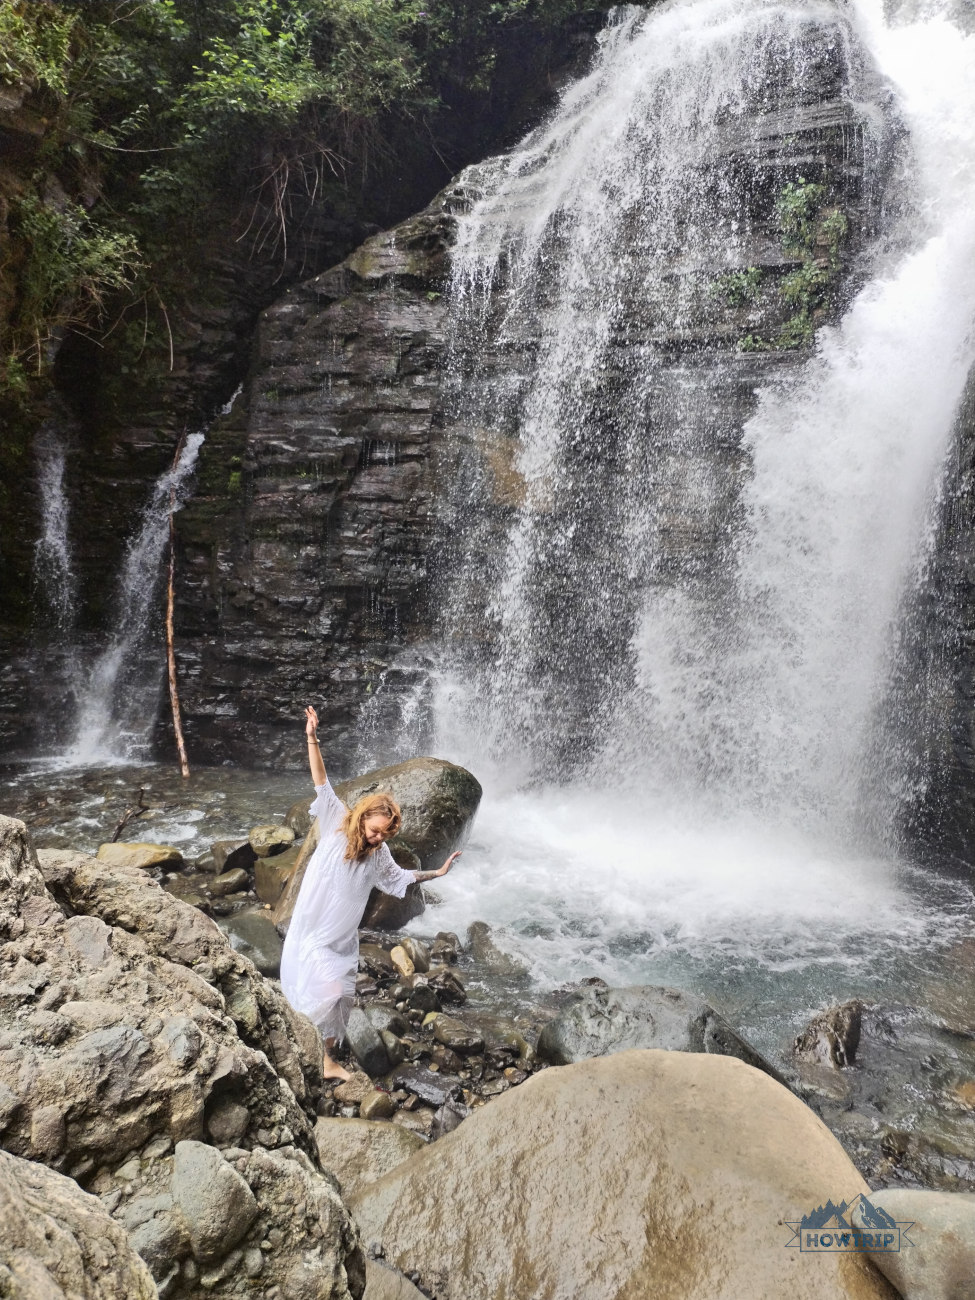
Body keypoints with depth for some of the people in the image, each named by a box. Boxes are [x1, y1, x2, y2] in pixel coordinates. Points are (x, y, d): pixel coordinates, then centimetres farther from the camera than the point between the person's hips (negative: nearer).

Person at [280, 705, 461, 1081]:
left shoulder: (379, 854, 0)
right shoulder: (337, 825, -13)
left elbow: (398, 877, 19)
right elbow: (321, 783, -21)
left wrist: (436, 873, 16)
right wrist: (312, 739, -29)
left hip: (343, 939, 5)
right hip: (313, 931, -5)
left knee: (341, 999, 13)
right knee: (326, 994, -9)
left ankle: (328, 1060, 29)